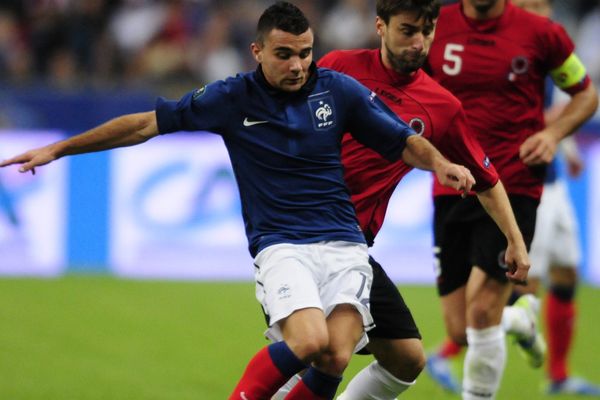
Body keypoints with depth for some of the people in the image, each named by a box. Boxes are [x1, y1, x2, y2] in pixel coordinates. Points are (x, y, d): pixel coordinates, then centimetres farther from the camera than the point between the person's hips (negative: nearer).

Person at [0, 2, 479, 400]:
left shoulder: (339, 90, 3)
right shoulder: (233, 98, -1)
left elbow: (403, 141, 11)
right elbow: (147, 123, 3)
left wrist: (441, 163, -11)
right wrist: (59, 149, 4)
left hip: (344, 244, 2)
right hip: (281, 245, -2)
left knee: (336, 357, -20)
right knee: (309, 342, -28)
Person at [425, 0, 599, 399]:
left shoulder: (542, 33, -3)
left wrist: (553, 133, -7)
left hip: (513, 189, -3)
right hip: (453, 190, 3)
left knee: (482, 312, -17)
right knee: (461, 332, 5)